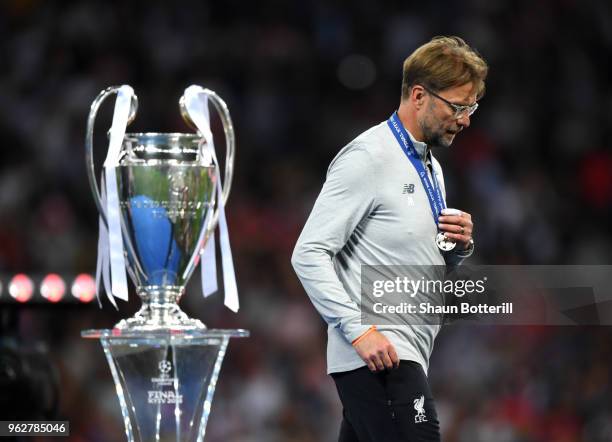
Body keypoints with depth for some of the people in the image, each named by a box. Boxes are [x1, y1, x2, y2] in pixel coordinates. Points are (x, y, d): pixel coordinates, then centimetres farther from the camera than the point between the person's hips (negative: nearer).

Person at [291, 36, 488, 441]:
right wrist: (359, 330, -22)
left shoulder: (432, 168, 19)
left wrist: (461, 245, 7)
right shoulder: (368, 158, -10)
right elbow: (309, 254, -15)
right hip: (376, 355, -9)